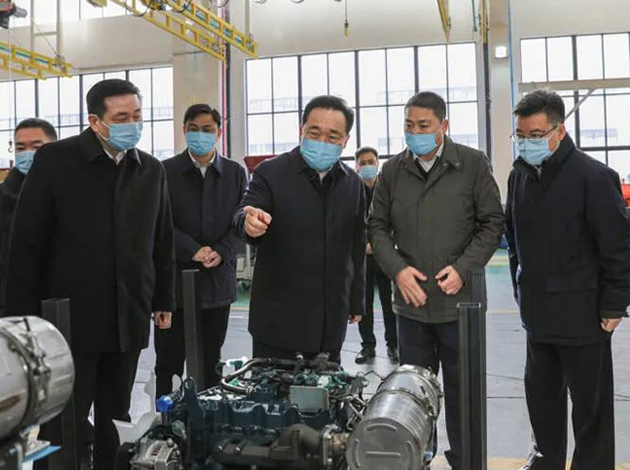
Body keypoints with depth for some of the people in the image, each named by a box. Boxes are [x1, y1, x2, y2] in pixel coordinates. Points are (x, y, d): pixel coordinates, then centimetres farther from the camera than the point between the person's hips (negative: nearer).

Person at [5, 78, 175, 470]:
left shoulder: (152, 170, 7)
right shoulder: (55, 160, -5)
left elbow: (163, 242, 13)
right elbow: (27, 242, -6)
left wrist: (164, 300, 12)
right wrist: (25, 315, -7)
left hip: (129, 319, 4)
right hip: (70, 316, -3)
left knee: (114, 418, 13)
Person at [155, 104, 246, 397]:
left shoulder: (235, 173, 8)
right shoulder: (166, 172, 1)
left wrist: (221, 253, -12)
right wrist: (193, 251, -16)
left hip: (219, 278, 2)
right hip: (175, 277, -2)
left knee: (211, 364, 11)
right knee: (168, 361, 5)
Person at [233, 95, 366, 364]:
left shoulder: (353, 183, 8)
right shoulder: (270, 173, -4)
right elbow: (242, 217, -16)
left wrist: (357, 301, 16)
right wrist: (250, 223, -40)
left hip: (331, 319, 4)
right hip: (278, 318, -3)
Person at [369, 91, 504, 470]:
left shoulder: (473, 164, -3)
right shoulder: (393, 170, 5)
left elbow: (492, 223, -1)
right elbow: (378, 226, 7)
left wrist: (463, 268, -13)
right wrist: (397, 268, -9)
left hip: (459, 300, -2)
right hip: (411, 300, 3)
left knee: (461, 391, 11)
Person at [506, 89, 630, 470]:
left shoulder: (594, 177, -15)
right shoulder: (520, 175, 6)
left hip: (583, 315, -6)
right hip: (539, 313, 7)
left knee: (590, 403, 8)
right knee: (541, 393, 19)